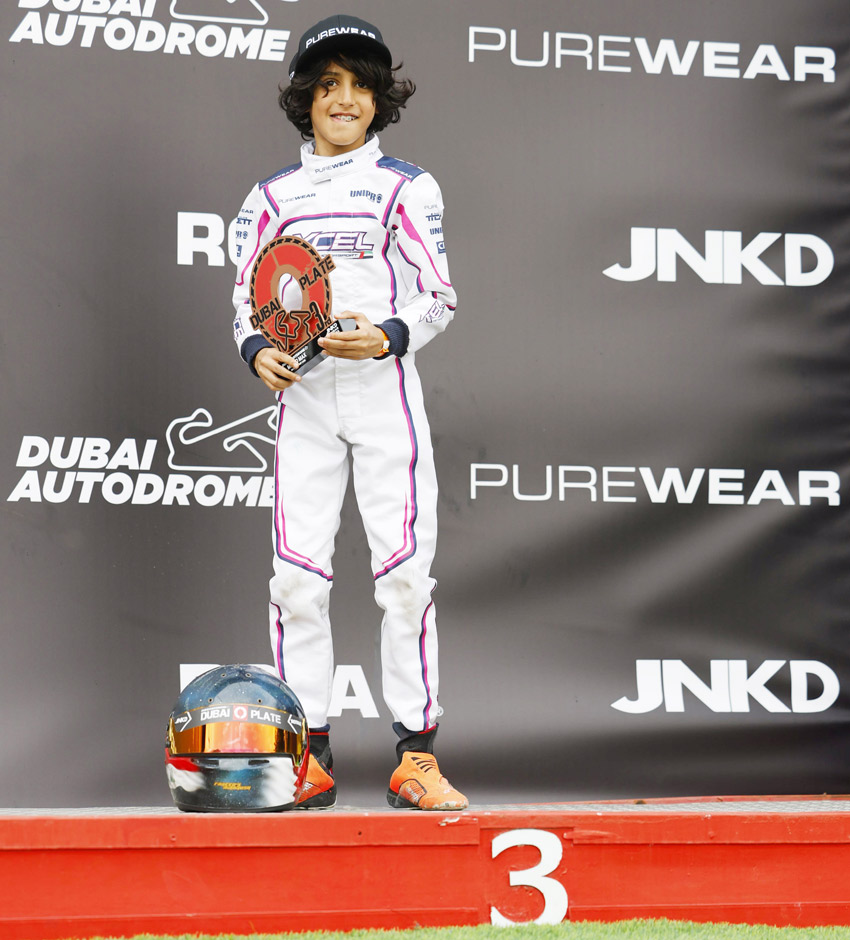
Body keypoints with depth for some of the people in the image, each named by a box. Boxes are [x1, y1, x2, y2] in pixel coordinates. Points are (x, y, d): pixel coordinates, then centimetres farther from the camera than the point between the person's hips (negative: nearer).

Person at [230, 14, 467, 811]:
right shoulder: (273, 195, 13)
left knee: (403, 568, -6)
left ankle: (414, 754, -1)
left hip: (383, 388, -2)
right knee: (297, 574, -2)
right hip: (301, 394, 2)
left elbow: (438, 298, 2)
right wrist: (257, 349, -7)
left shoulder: (406, 187, 6)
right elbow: (247, 296, 13)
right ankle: (309, 756, 5)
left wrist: (388, 337, -16)